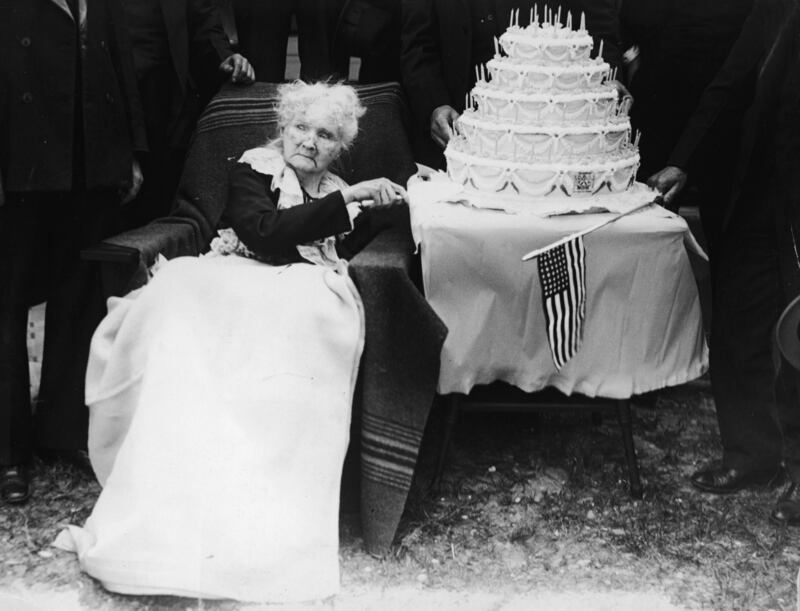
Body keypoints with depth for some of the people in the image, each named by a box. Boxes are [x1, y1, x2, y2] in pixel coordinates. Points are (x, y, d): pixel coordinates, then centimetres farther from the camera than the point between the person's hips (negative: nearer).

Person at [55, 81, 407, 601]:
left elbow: (347, 250, 18)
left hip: (305, 297, 2)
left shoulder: (336, 192, 26)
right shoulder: (256, 170, 11)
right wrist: (348, 200, -10)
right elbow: (264, 230, -8)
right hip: (237, 284, -2)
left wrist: (380, 207, 7)